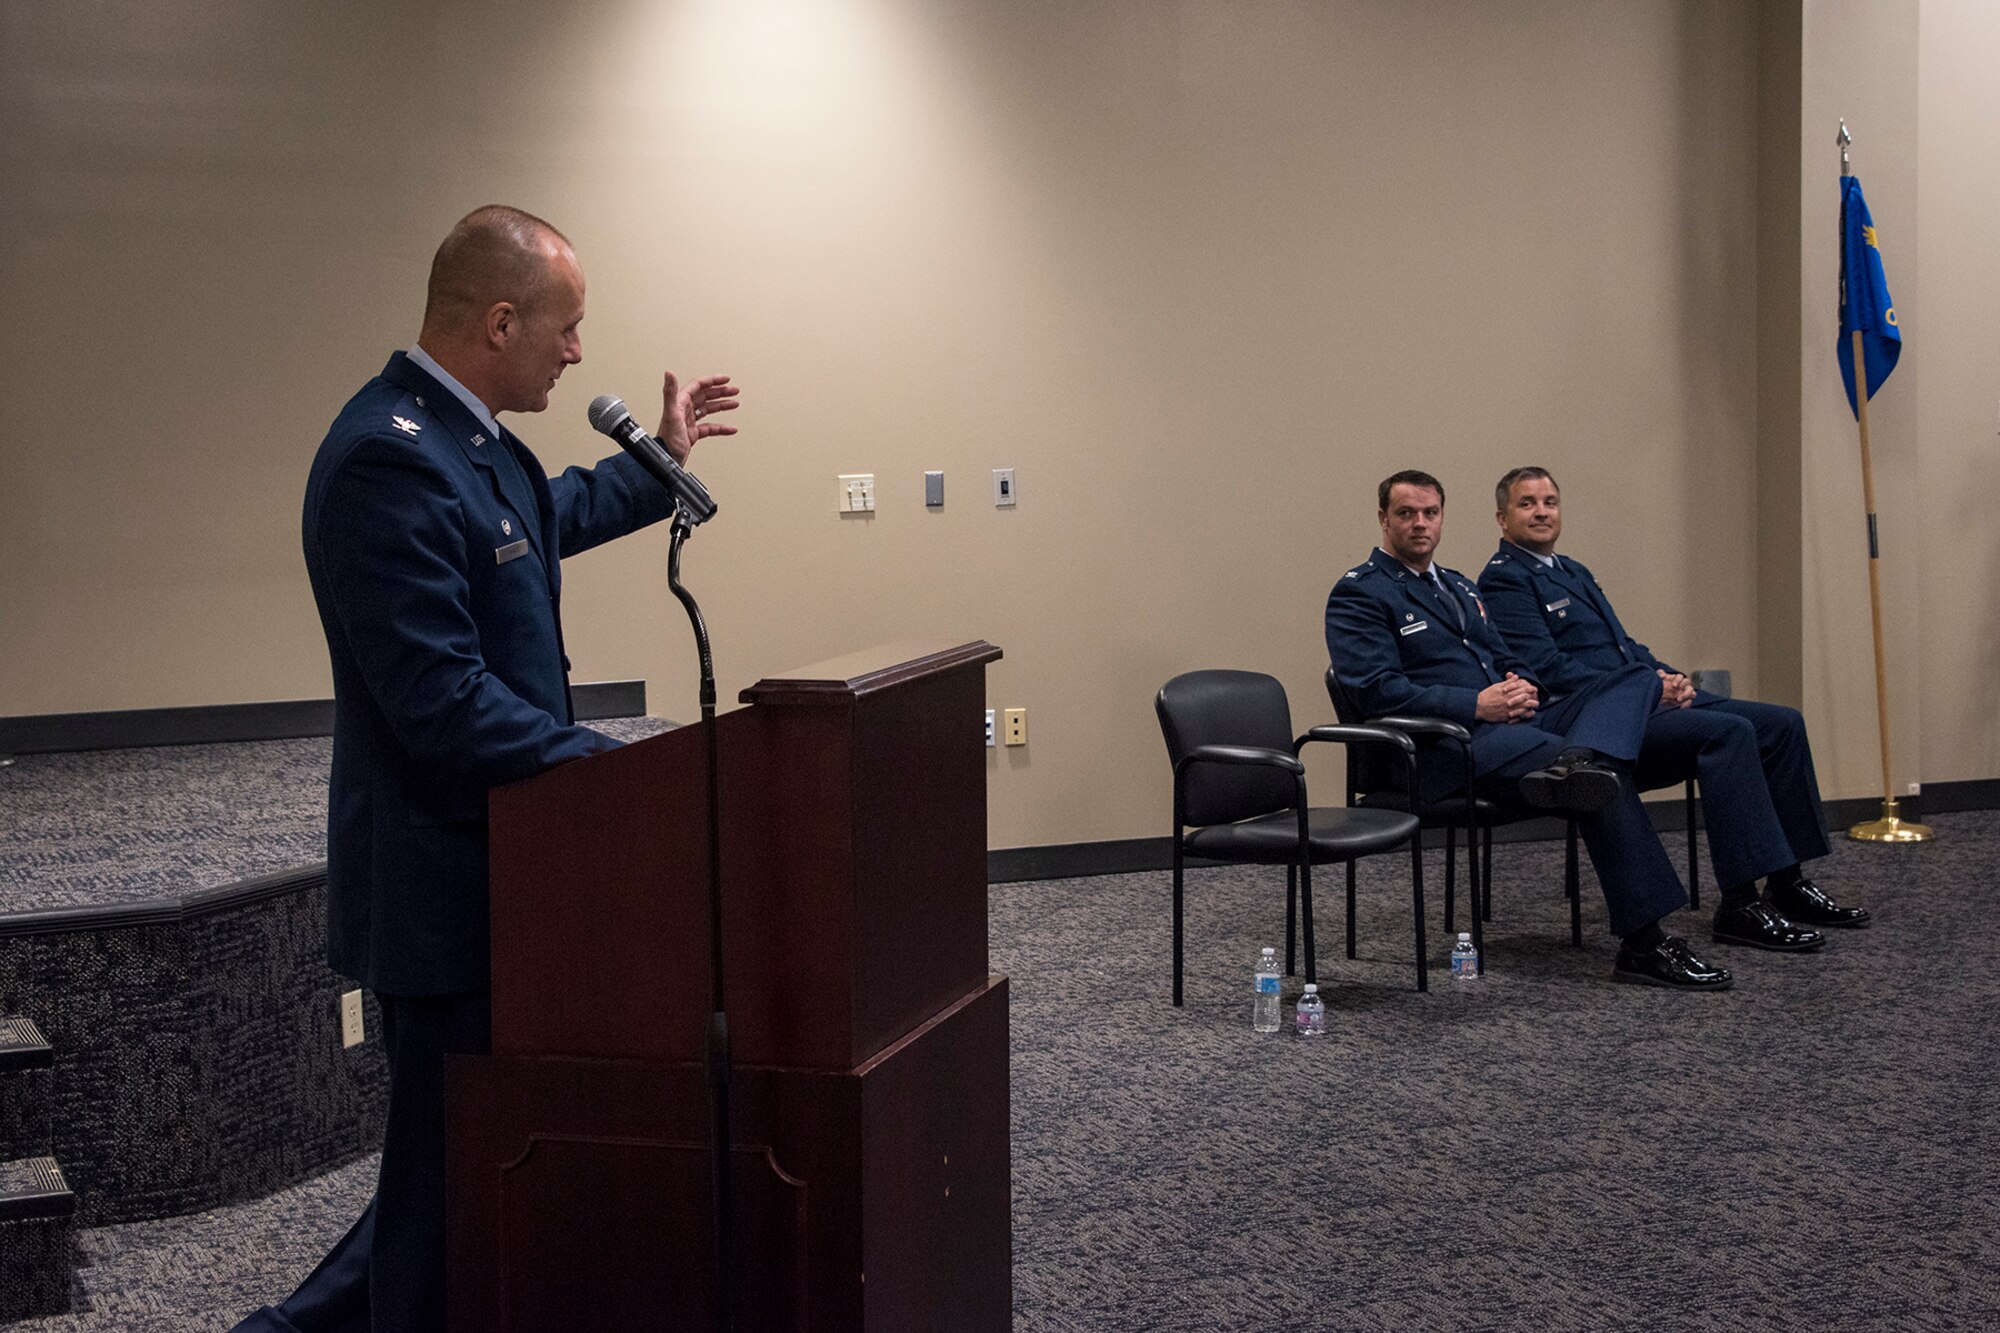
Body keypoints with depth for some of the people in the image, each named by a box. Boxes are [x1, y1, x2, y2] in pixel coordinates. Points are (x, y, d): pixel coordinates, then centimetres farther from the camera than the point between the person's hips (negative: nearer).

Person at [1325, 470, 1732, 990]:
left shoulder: (1456, 585, 28)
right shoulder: (1358, 595, 1)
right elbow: (1377, 691, -12)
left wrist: (1522, 685, 1)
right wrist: (1477, 705, -18)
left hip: (1510, 719, 9)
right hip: (1444, 747, -9)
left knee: (1637, 679, -13)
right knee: (1606, 779, -28)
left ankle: (1576, 763, -46)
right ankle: (1643, 943, -29)